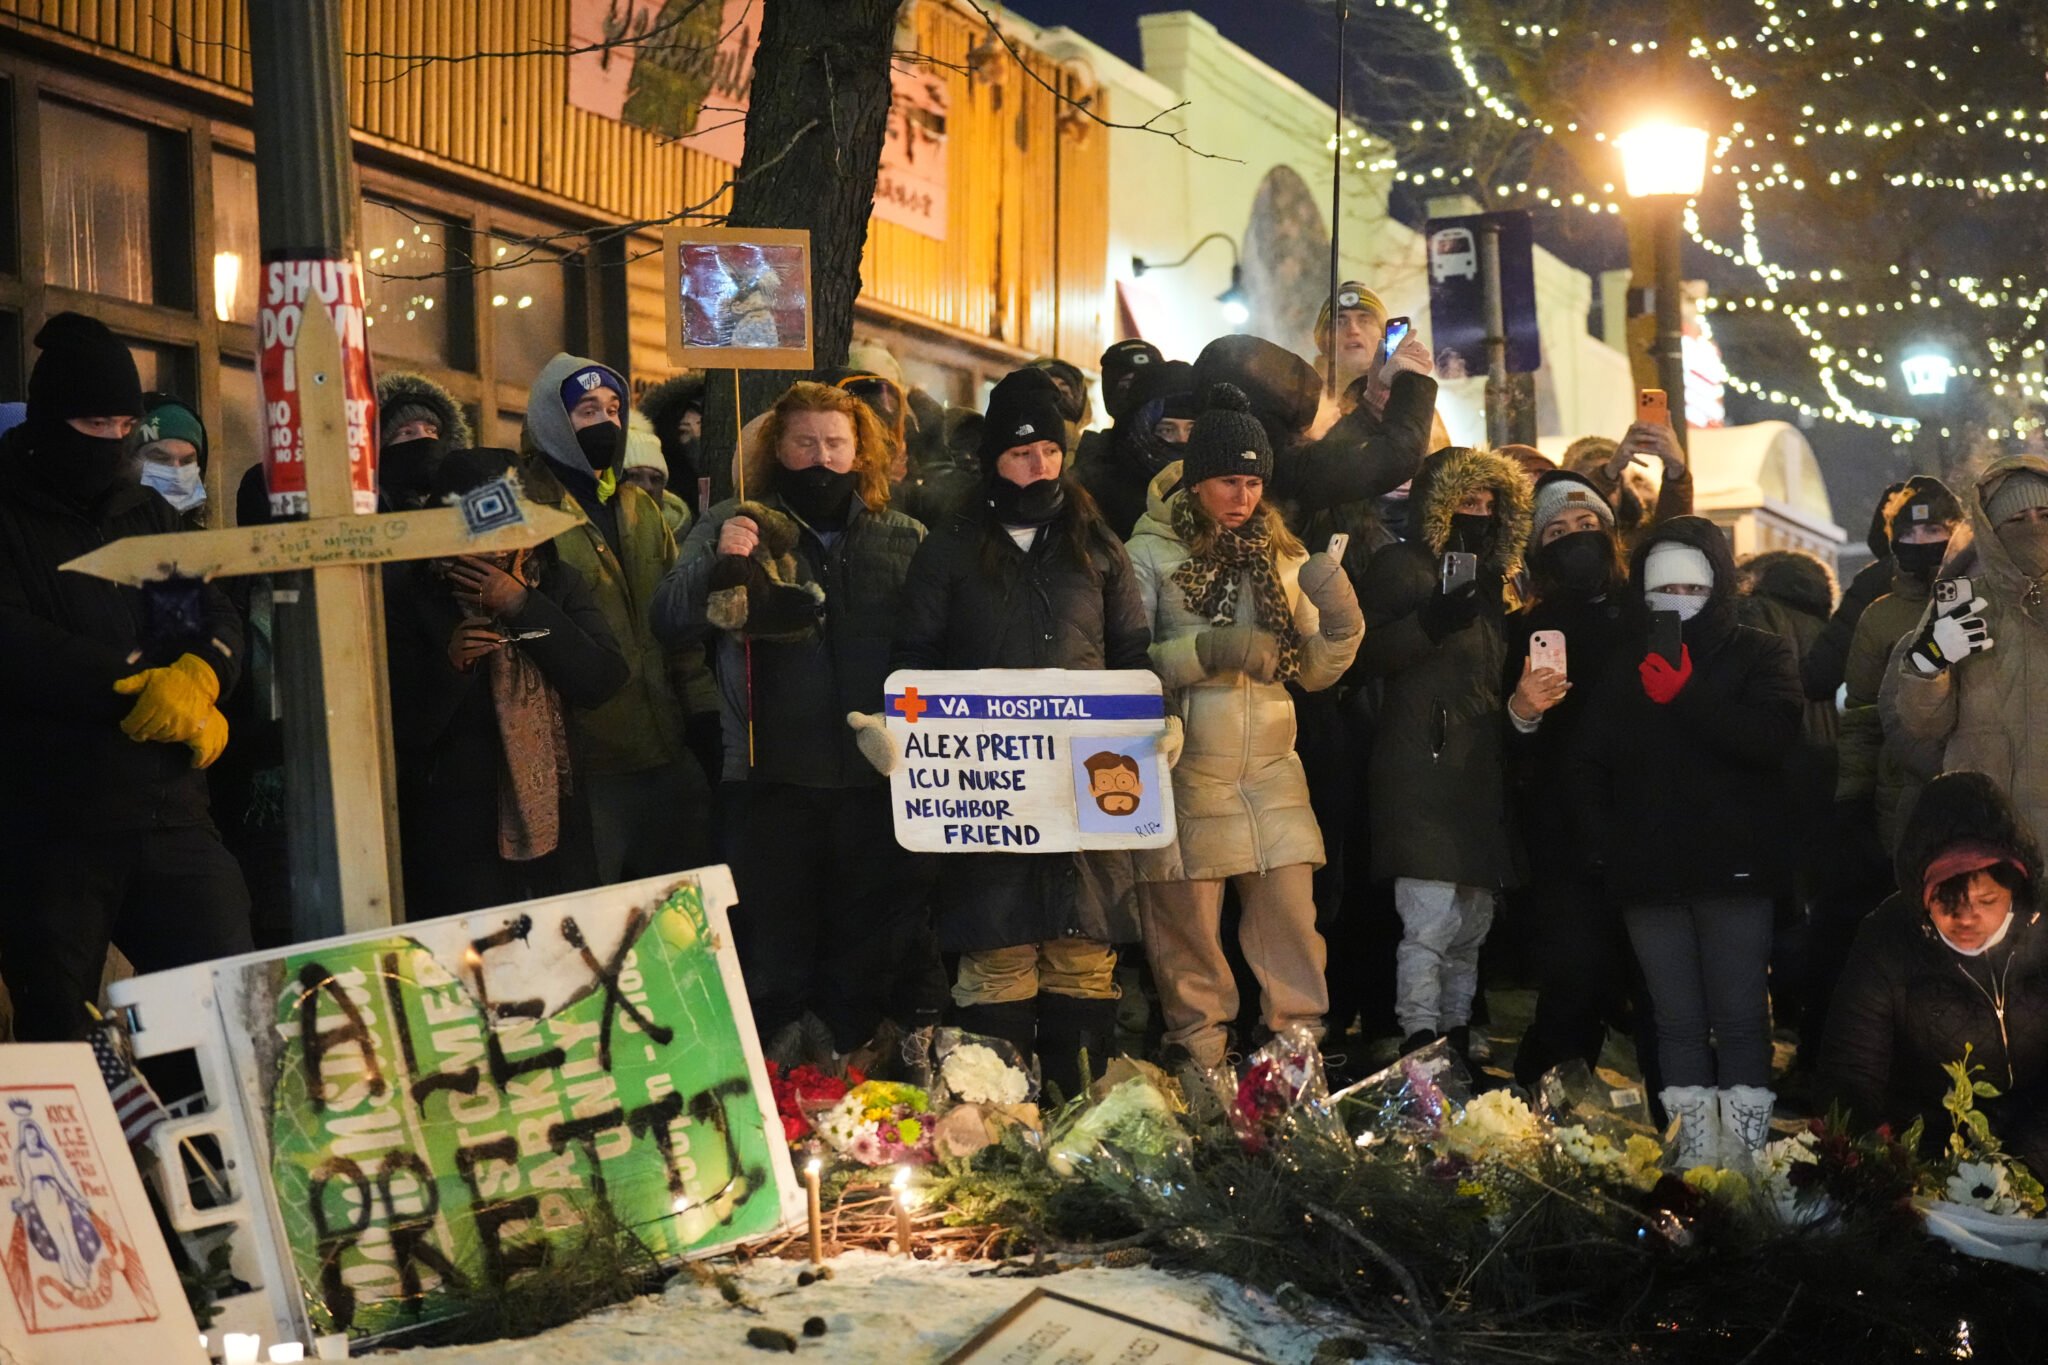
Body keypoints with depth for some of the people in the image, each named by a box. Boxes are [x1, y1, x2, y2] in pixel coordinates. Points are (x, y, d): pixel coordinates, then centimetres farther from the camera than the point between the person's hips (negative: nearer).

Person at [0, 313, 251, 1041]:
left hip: (171, 811, 4)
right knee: (59, 1045, 3)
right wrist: (142, 682, -15)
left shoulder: (148, 514, 17)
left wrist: (198, 676, -15)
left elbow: (217, 619, 8)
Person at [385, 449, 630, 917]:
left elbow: (605, 681, -9)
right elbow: (405, 731, -7)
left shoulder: (557, 584, 6)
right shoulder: (410, 597, -5)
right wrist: (449, 663, -25)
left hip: (556, 828, 3)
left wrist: (524, 608, -16)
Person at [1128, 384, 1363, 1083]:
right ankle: (1200, 1063, 14)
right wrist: (1209, 649, -22)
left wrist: (1341, 624, -6)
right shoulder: (1151, 554, -2)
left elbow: (1312, 671, 13)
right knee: (1189, 928, 3)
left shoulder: (1280, 556, 12)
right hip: (1187, 776, -4)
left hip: (1271, 772, 4)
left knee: (1294, 918, 3)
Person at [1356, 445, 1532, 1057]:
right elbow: (1368, 653, -13)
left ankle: (1457, 1043, 18)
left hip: (1481, 774, 8)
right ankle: (1421, 1050, -13)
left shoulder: (1492, 577, 23)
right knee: (1430, 921, -14)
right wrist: (1431, 623, -25)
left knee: (1472, 924, 11)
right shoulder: (1402, 566, 0)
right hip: (1423, 771, -8)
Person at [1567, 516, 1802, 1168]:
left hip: (1733, 869, -3)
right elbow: (1586, 764, 15)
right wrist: (1602, 844, 0)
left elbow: (1774, 740, -12)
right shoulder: (1625, 666, 16)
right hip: (1648, 871, 3)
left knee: (1741, 1019, -5)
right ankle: (1694, 1162, 4)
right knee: (1678, 1023, 3)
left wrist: (1687, 696, -15)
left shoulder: (1759, 655, 5)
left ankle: (1744, 1157, -4)